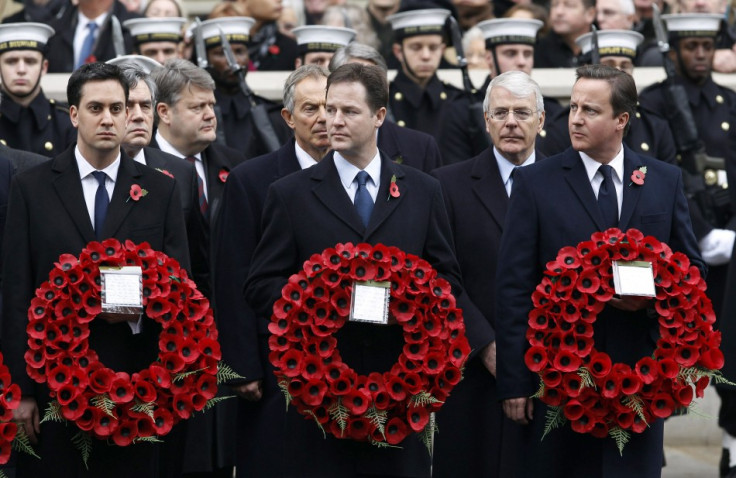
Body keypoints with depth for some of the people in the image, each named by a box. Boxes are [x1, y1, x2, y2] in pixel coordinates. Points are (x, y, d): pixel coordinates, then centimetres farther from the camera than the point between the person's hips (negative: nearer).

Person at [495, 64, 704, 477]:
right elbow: (514, 287, -3)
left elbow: (691, 268, 11)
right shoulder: (536, 183, 0)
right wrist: (514, 382, -8)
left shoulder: (666, 180, 6)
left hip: (641, 367, 2)